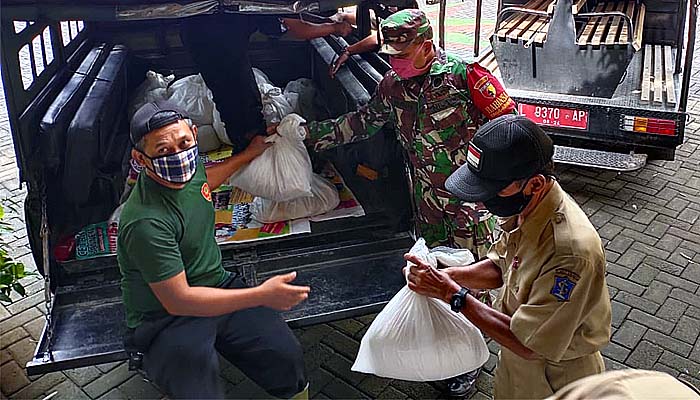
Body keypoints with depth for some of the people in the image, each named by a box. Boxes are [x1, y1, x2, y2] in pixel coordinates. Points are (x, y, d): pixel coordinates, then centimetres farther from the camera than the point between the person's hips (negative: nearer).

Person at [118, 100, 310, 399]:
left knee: (287, 358, -11)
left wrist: (248, 155, 31)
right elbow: (177, 301, -25)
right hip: (165, 321, -6)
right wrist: (261, 295, -27)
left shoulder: (187, 167, -3)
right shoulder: (146, 222, -28)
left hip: (218, 286, 7)